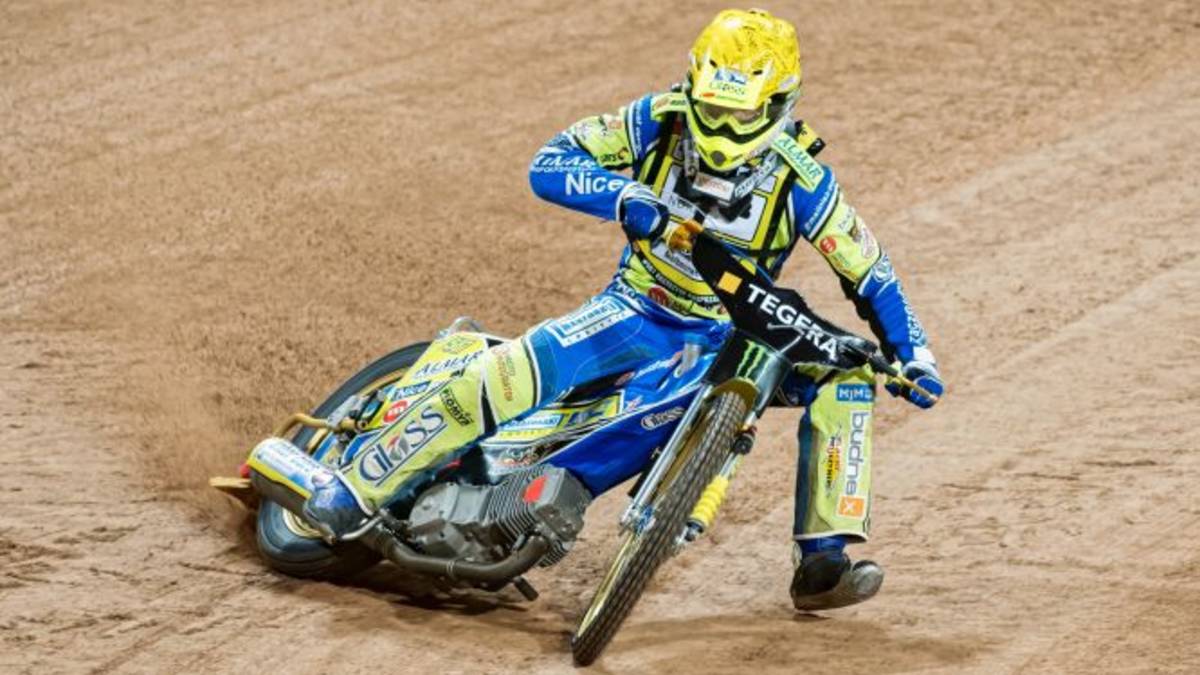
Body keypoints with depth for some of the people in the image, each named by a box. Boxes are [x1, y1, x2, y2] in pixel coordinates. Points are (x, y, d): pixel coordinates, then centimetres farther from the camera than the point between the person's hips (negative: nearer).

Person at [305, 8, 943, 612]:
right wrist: (625, 197, -32)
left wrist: (912, 353, -17)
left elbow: (869, 275, -6)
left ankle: (824, 562, -21)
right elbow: (549, 164, -15)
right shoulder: (660, 121, -13)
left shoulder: (800, 180, -15)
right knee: (508, 376, -25)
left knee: (845, 377, -23)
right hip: (637, 311, -1)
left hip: (734, 336, 1)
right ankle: (359, 488, -13)